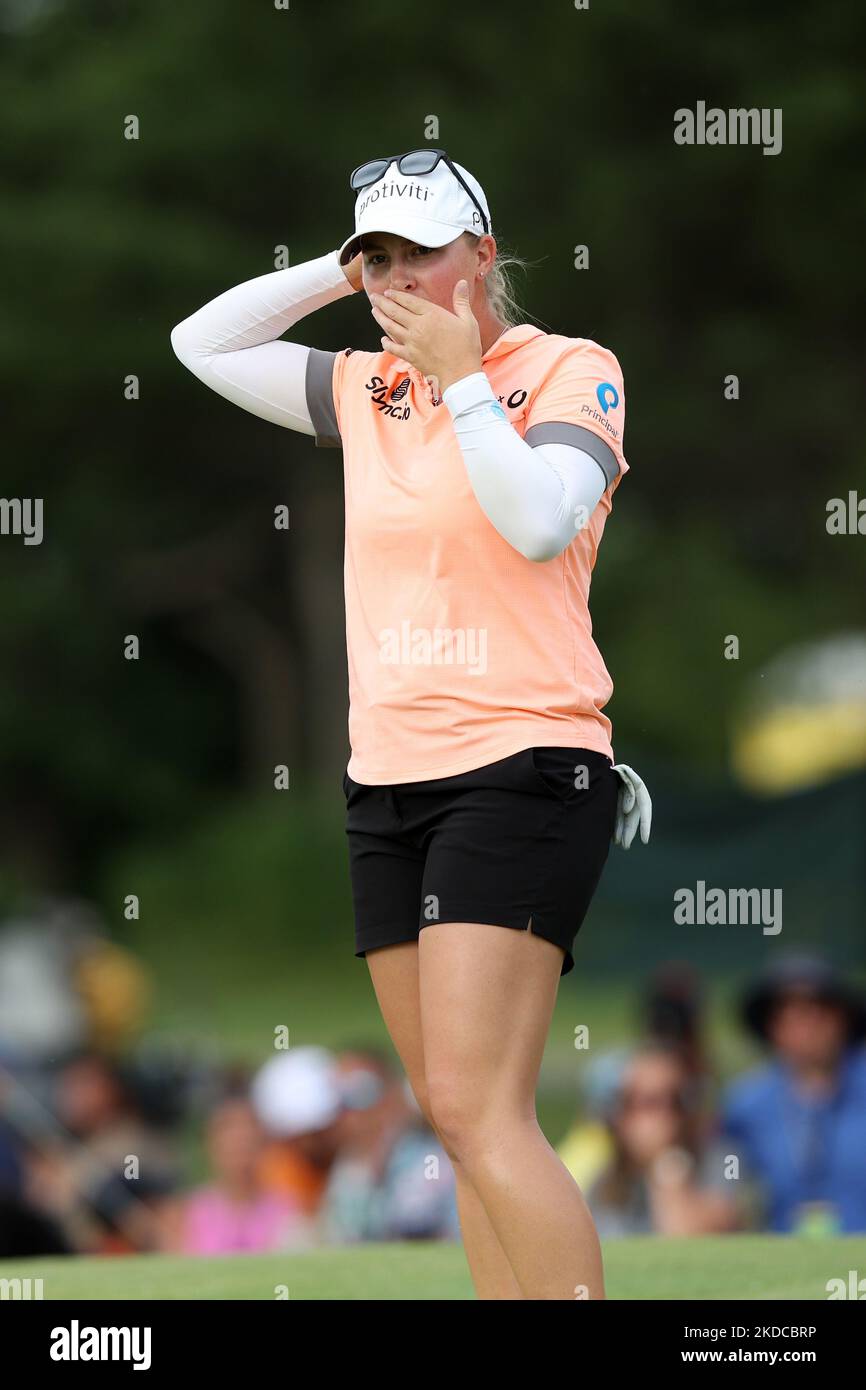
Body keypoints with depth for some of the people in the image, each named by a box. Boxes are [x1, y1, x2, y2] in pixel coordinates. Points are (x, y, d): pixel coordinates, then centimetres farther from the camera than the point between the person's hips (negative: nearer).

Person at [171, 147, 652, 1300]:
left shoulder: (571, 370, -2)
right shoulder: (367, 390, 15)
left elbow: (541, 522, -17)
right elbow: (202, 344, 21)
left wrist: (461, 377, -13)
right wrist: (336, 275, 11)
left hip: (519, 771, -7)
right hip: (387, 778, 7)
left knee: (475, 1109, -18)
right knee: (460, 1119, 4)